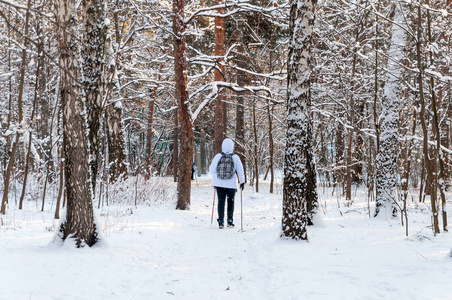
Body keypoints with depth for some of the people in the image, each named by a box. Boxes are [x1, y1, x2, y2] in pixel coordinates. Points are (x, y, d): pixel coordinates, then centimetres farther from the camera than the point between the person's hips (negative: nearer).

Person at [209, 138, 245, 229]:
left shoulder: (218, 156, -5)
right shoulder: (235, 157, -8)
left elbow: (212, 169, 3)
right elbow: (240, 171, -3)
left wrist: (216, 178, 20)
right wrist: (242, 182, 9)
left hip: (219, 184, 1)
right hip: (231, 184, 0)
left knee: (221, 201, 7)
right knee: (231, 202, 15)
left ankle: (221, 221, 1)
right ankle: (230, 221, 17)